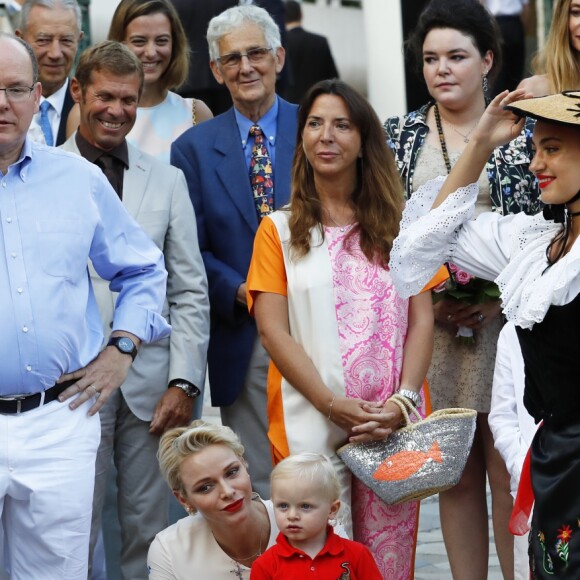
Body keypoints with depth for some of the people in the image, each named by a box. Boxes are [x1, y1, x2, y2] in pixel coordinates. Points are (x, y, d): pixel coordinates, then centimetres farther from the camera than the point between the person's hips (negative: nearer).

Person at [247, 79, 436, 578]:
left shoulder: (398, 222, 11)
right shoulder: (280, 229, 6)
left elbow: (422, 320, 6)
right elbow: (273, 330, -2)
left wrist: (404, 400, -10)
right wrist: (334, 405, -13)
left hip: (395, 424, 2)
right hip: (311, 425, -1)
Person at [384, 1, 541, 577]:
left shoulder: (522, 133, 2)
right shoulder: (399, 136, 9)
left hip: (504, 322, -2)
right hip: (429, 327, 2)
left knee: (508, 469, -4)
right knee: (454, 472, 7)